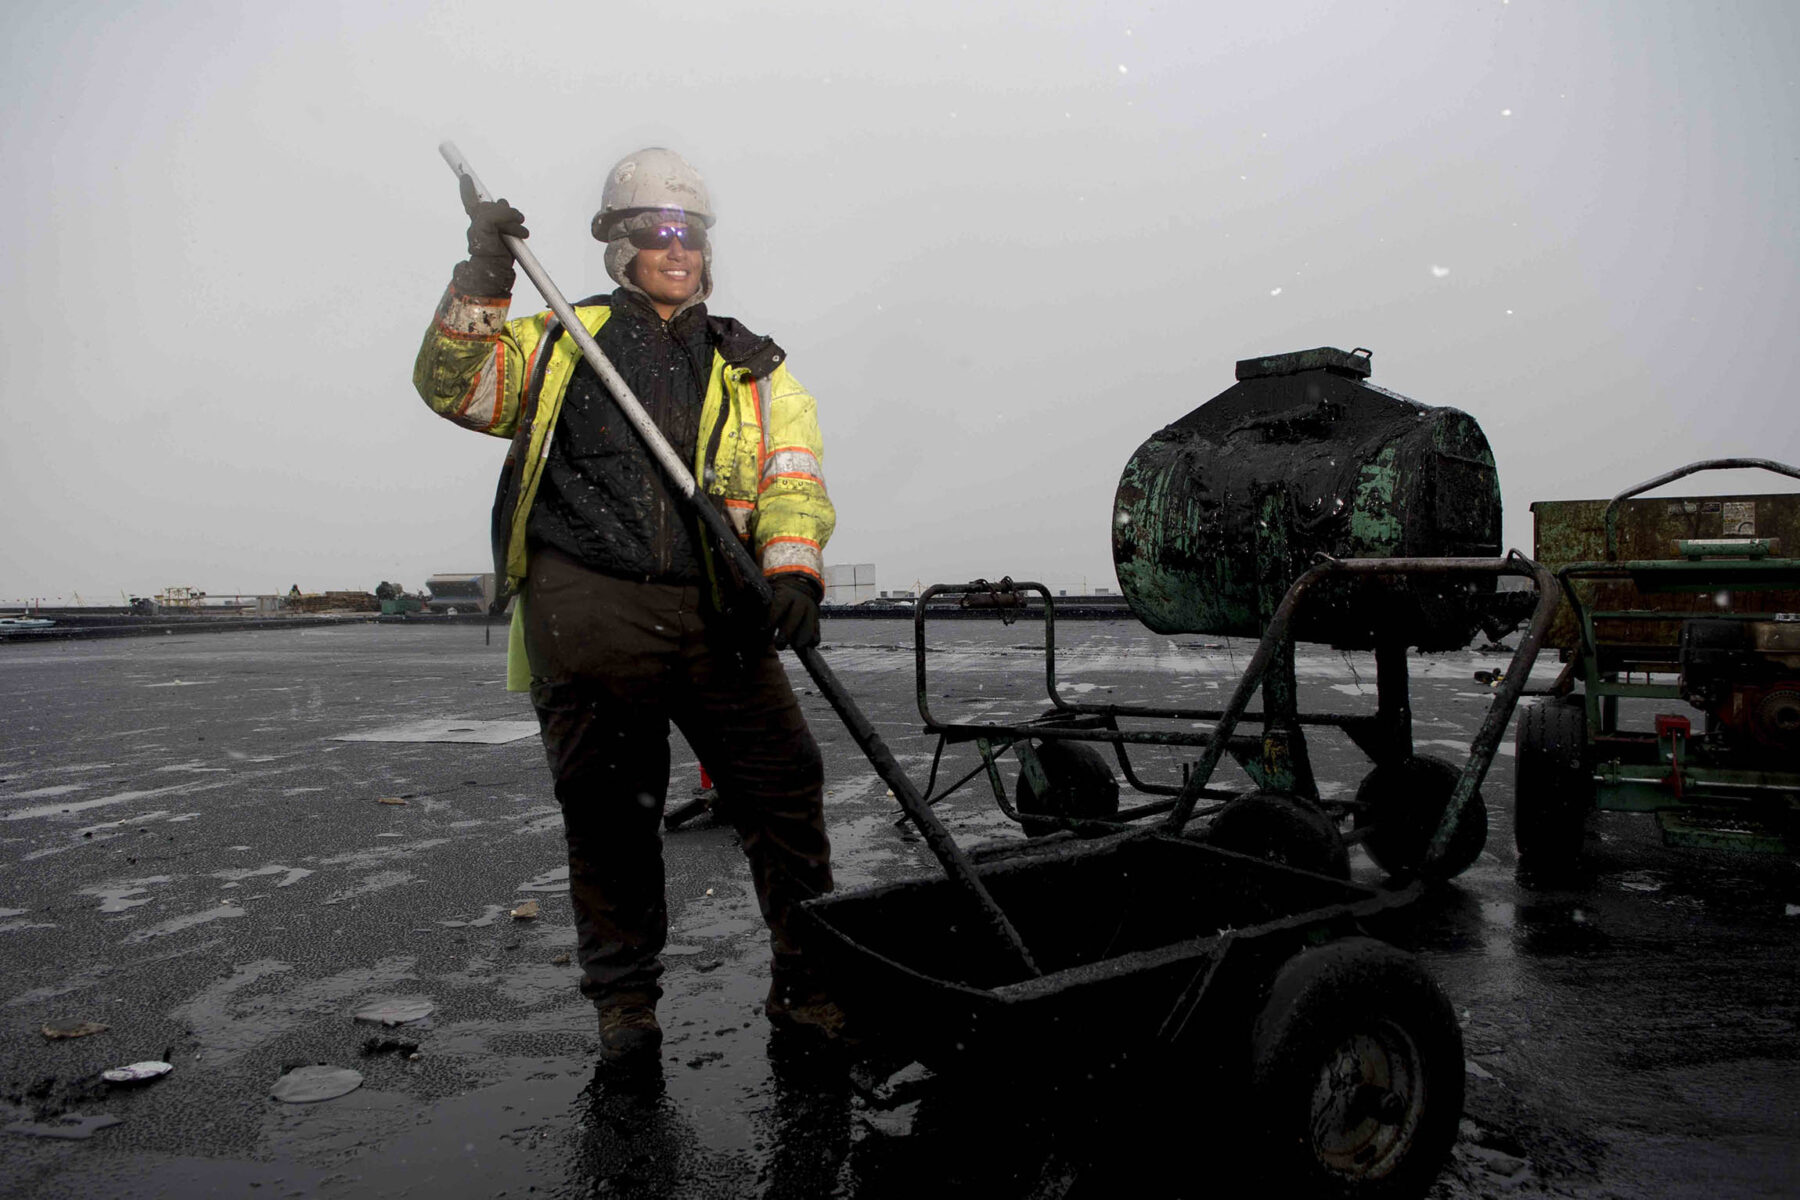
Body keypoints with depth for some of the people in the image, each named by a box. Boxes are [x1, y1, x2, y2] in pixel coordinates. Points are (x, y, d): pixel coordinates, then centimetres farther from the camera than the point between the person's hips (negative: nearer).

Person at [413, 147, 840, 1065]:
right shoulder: (565, 341, 17)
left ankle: (808, 983, 11)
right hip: (586, 613, -1)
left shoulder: (756, 370, 17)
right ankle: (624, 998, 22)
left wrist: (792, 571, -16)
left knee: (785, 785, -4)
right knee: (610, 810, 5)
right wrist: (484, 276, -4)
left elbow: (794, 479, 3)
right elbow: (454, 386, 6)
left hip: (715, 614, 1)